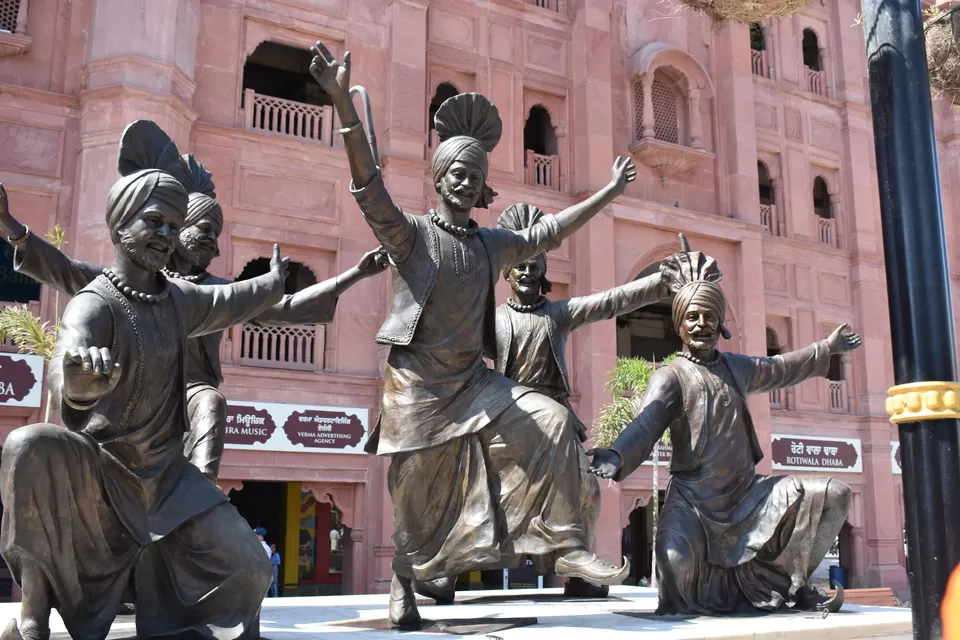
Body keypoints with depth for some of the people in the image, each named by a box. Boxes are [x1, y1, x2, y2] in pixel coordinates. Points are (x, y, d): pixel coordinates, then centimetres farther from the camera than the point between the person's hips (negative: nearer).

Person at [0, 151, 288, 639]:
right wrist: (77, 375, -64)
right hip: (94, 470, -5)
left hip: (164, 472, 5)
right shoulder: (95, 305, -18)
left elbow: (230, 302, 25)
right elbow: (69, 391, -39)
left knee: (248, 569, -8)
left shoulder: (179, 300, 2)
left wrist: (273, 282, 42)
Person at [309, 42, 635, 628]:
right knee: (415, 492, 1)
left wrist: (609, 193, 23)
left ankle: (565, 546, -6)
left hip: (473, 380, 5)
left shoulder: (493, 245, 12)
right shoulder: (411, 234, -5)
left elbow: (549, 231, 21)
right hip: (418, 382, -5)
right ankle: (404, 587, 22)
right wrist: (344, 103, -33)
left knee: (552, 422, -11)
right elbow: (370, 188, -19)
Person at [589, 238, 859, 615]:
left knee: (834, 496, 1)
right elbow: (646, 424, -24)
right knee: (677, 561, -32)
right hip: (693, 499, -6)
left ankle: (792, 583, 15)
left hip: (746, 492, 6)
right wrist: (617, 455, -45)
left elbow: (779, 369, 33)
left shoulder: (736, 367, 13)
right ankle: (686, 609, 8)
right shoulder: (670, 377, -8)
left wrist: (826, 349, 41)